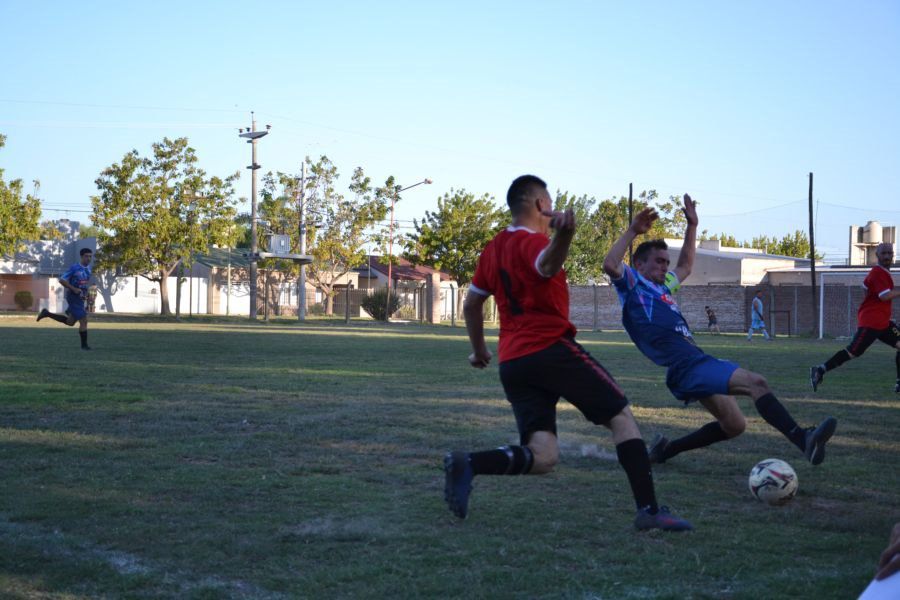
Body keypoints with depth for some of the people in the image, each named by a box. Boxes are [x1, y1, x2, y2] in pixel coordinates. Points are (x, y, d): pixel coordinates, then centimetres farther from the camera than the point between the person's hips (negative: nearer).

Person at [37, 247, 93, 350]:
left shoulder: (88, 268, 8)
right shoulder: (74, 268, -15)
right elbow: (62, 280, -15)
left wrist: (85, 291, 9)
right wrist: (74, 289, -21)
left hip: (80, 297, 8)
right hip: (73, 297, -8)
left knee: (70, 322, 15)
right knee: (84, 320, -10)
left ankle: (47, 314, 27)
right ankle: (84, 345, 1)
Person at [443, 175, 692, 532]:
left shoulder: (492, 250, 17)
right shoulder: (532, 241, -7)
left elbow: (470, 304, 26)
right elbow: (547, 265, -33)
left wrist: (479, 351, 40)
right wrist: (562, 236, -54)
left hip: (512, 363, 7)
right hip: (552, 349, -7)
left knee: (542, 457, 1)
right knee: (622, 416, 5)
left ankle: (467, 465, -22)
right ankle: (649, 509, -2)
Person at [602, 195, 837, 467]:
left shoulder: (662, 286, 26)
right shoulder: (633, 284, 1)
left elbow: (685, 267, 42)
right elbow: (610, 265, -19)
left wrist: (692, 226, 36)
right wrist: (632, 231, -16)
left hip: (697, 362, 11)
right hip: (686, 366, -11)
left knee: (733, 425, 14)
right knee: (756, 382, -24)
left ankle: (665, 449, 22)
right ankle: (803, 439, -34)